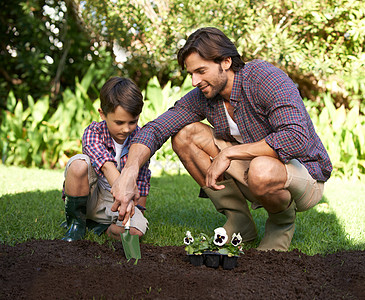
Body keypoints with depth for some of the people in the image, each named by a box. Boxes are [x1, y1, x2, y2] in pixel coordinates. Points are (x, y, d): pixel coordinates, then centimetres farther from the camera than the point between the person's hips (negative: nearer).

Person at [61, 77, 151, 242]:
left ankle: (97, 224, 1)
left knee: (134, 231, -31)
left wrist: (138, 212, -5)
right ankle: (76, 222, -12)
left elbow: (142, 179, 1)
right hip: (89, 196, -1)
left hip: (115, 203, 2)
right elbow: (106, 165, -38)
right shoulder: (93, 132, -18)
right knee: (79, 163, -34)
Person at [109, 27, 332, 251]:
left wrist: (229, 152, -33)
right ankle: (239, 221, 1)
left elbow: (296, 139, -37)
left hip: (305, 174, -6)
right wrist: (128, 174, -29)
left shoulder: (266, 78, -24)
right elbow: (155, 130, -10)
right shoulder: (203, 96, -5)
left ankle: (283, 220, -4)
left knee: (262, 171, -42)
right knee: (185, 134, -7)